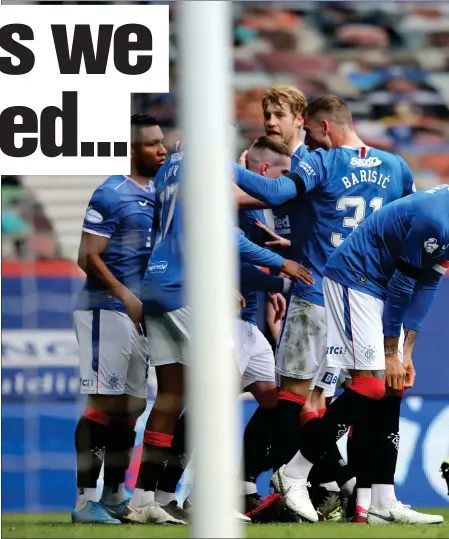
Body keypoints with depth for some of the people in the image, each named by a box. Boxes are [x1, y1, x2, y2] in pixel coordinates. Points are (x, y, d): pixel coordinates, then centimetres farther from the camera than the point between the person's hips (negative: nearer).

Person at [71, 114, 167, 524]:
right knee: (104, 403, -10)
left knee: (131, 406, 11)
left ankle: (114, 495, 19)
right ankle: (85, 500, -9)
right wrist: (124, 295, -26)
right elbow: (88, 257, -16)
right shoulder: (112, 195, -12)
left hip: (143, 313, 8)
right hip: (107, 309, -8)